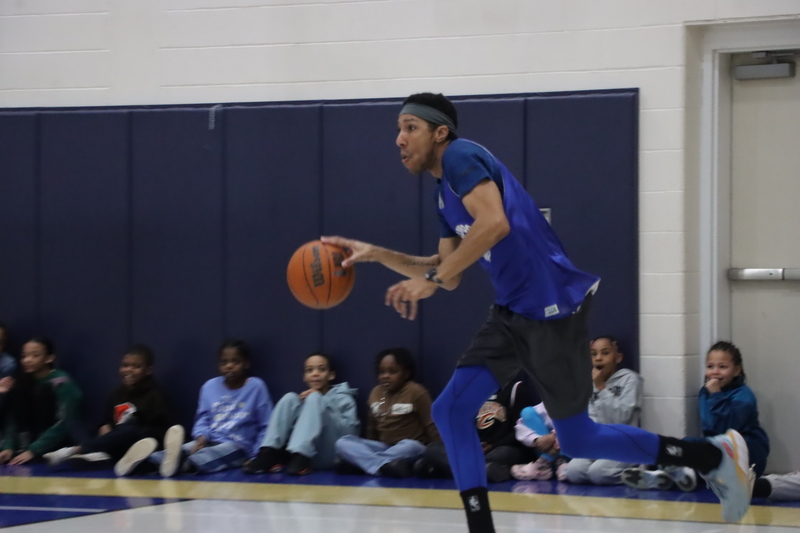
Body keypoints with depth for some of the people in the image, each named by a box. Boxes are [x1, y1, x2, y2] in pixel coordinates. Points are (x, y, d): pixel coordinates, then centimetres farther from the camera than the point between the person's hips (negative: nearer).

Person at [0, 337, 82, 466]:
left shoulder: (61, 383, -8)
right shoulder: (22, 385, 12)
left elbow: (64, 424, -16)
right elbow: (14, 420, 6)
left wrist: (32, 451, -22)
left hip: (57, 451, -5)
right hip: (26, 450, 5)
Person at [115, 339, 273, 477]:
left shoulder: (256, 387, -1)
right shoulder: (210, 386, 9)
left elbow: (265, 427, -1)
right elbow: (203, 419, 14)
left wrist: (256, 456, -12)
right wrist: (201, 436, -9)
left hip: (237, 446, -5)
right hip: (210, 441, 5)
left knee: (210, 454, -38)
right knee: (183, 449, -26)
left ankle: (185, 464, -72)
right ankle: (145, 461, -54)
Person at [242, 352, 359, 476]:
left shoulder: (343, 399, 12)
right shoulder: (304, 397, 25)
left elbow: (350, 434, -5)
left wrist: (323, 405, -8)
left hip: (328, 457, -4)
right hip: (297, 453, 4)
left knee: (314, 398, -18)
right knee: (290, 398, -6)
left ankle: (300, 459, -37)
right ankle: (268, 455, -23)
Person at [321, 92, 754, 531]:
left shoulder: (461, 156, -12)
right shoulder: (444, 196, 16)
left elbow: (494, 222, -29)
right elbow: (450, 273, 22)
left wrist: (431, 278, -26)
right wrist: (376, 254, 15)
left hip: (552, 308, -9)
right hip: (512, 313, 9)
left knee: (577, 440, 2)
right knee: (451, 411, 1)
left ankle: (715, 455, 14)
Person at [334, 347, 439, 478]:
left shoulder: (416, 392, -7)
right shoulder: (376, 393, 8)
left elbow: (431, 426, -8)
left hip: (409, 447, -5)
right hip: (383, 447, 5)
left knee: (410, 447, -41)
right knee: (342, 443, -19)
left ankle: (362, 463, -43)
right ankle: (386, 465, -43)